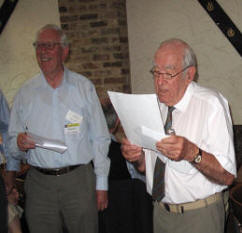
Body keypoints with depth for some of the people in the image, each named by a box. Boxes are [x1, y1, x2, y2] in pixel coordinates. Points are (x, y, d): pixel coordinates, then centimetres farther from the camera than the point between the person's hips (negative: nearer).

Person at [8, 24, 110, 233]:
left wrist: (101, 184, 0)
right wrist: (19, 143, -13)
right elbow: (13, 143, 11)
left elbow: (100, 139, 2)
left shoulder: (83, 87, 4)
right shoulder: (25, 93, 8)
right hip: (39, 183, 2)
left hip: (80, 179, -1)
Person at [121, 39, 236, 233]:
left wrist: (192, 153, -36)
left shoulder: (211, 104, -16)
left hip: (199, 217, -5)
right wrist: (136, 156, -13)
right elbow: (145, 166, 9)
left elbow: (227, 176, -21)